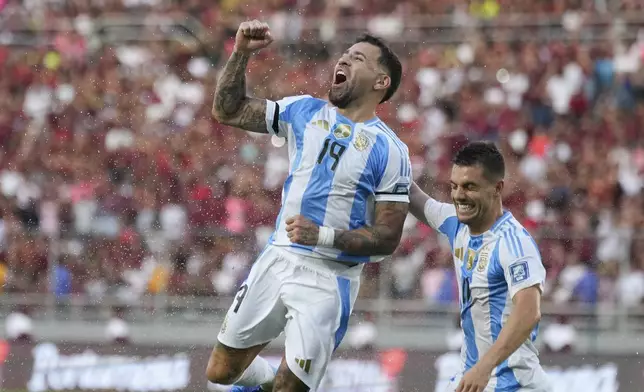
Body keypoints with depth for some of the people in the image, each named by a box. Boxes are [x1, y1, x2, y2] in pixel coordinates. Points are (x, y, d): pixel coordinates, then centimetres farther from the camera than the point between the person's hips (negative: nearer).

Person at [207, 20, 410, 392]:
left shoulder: (390, 151, -7)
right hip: (277, 259, 5)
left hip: (328, 278, -5)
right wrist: (241, 53, -4)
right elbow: (227, 111, 9)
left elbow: (388, 237, -9)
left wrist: (322, 235, -21)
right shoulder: (305, 111, 7)